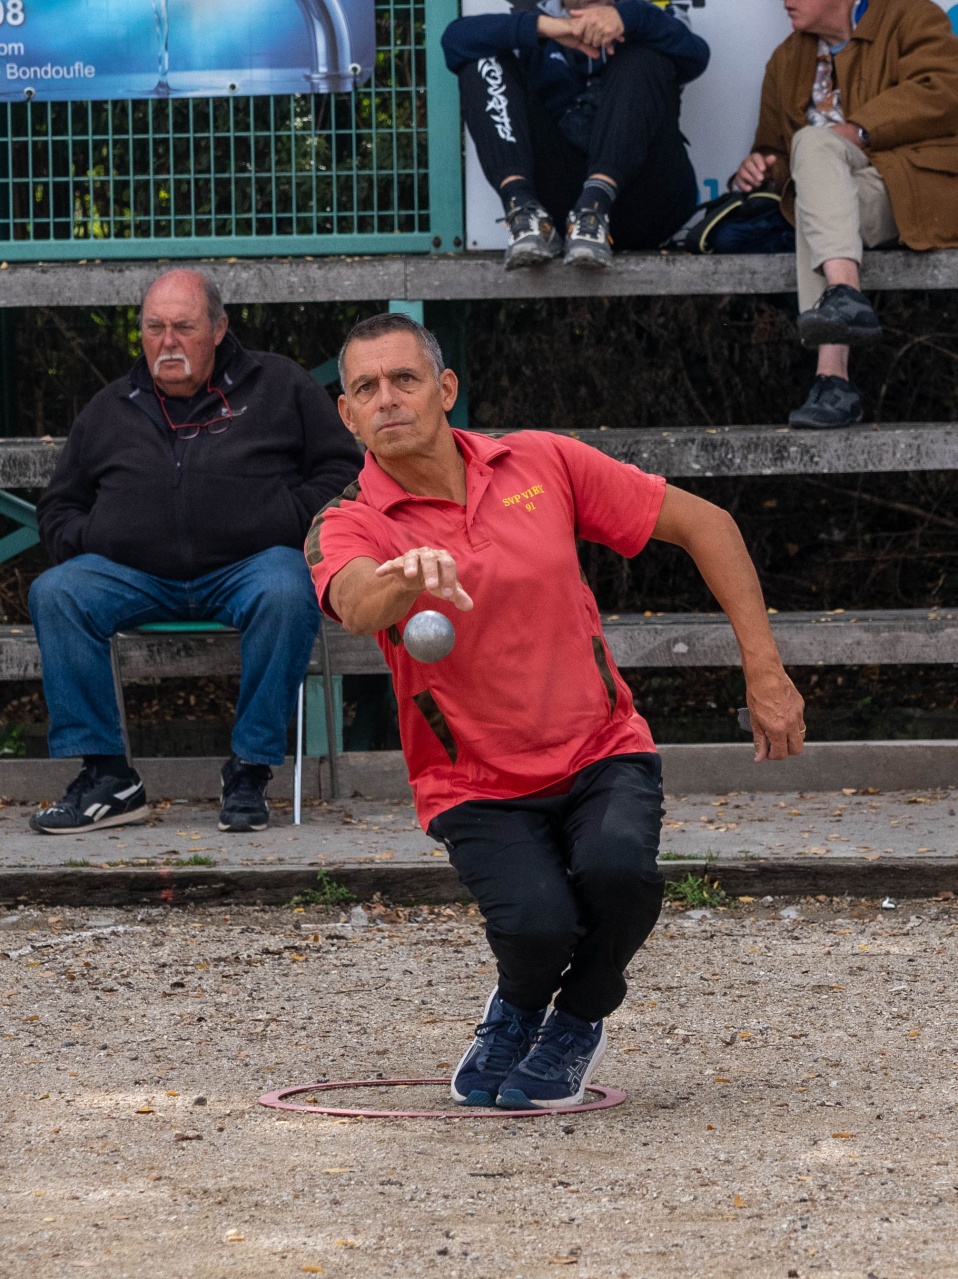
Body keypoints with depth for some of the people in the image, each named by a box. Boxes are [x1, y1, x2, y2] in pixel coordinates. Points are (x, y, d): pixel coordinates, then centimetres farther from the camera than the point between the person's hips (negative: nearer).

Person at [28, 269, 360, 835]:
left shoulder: (278, 384, 13)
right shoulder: (110, 410, 21)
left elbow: (343, 469, 11)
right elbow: (60, 506, 27)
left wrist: (290, 518, -6)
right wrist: (83, 540, 4)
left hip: (248, 565, -3)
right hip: (133, 573, 3)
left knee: (286, 594, -37)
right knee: (54, 593, -25)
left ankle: (250, 773, -27)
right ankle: (107, 776, -24)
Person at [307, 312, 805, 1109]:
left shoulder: (543, 464, -1)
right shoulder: (351, 527, -8)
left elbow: (704, 525, 6)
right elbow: (357, 607, -34)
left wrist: (765, 672, 0)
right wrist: (405, 579, -58)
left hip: (602, 754, 1)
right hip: (478, 789, -1)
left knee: (617, 866, -32)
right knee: (537, 923, -30)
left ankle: (579, 1022, 1)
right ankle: (519, 1008, 10)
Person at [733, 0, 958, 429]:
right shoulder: (788, 60, 25)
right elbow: (775, 148, 27)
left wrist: (858, 130, -16)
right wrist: (759, 168, 2)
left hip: (916, 185, -5)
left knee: (813, 142, -29)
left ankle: (844, 295, -48)